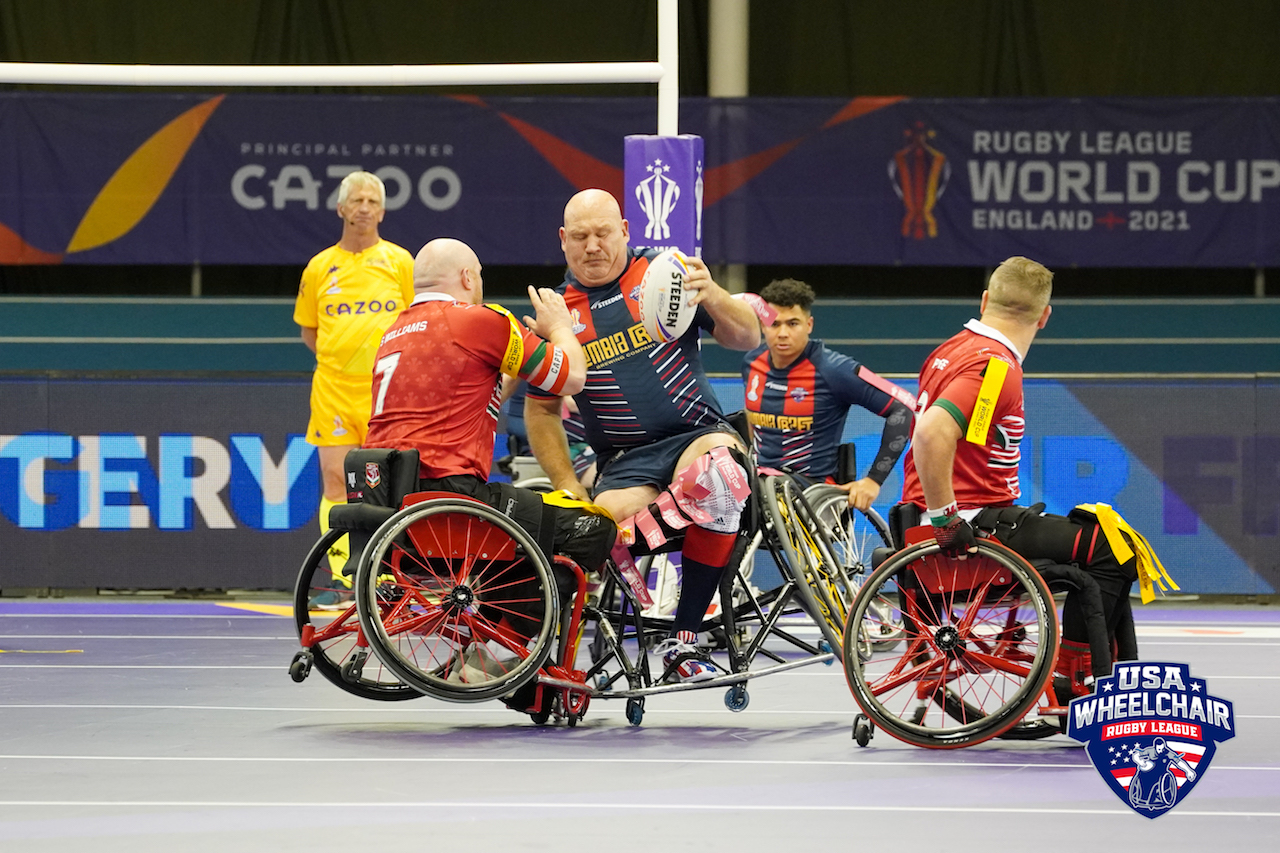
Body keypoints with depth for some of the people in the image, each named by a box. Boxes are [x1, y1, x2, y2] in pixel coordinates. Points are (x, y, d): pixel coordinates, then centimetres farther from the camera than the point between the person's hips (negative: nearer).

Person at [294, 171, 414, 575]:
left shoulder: (400, 262, 4)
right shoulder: (319, 267, 8)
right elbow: (308, 332, 17)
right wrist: (337, 356, 4)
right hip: (333, 390, 1)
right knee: (335, 480, -4)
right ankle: (340, 577, -1)